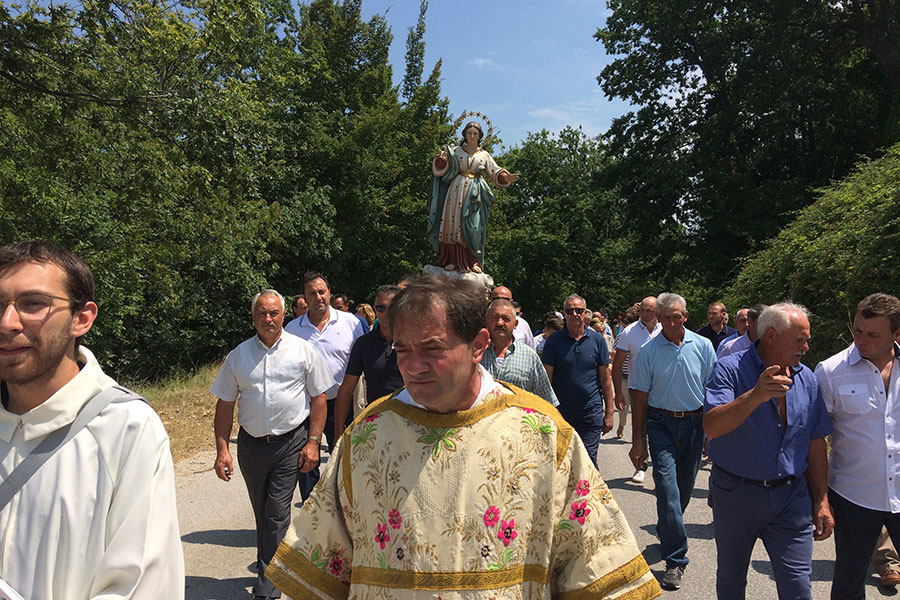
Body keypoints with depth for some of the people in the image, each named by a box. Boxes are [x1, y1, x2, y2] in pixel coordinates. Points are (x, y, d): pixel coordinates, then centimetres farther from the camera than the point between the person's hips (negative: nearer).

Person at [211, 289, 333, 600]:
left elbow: (318, 398, -1)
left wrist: (313, 441, -6)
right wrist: (222, 449, -1)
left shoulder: (303, 350, -3)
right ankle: (269, 563, 38)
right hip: (251, 444, 3)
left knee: (277, 513, -4)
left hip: (291, 442, -3)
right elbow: (225, 405, 6)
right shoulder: (238, 356, 4)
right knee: (261, 513, 17)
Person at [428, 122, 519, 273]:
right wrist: (442, 158, -17)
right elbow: (442, 168, 4)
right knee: (453, 223, -7)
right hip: (457, 190, 0)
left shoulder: (484, 155, 13)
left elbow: (495, 172, 7)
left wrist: (507, 177, -12)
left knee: (473, 226, -7)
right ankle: (451, 260, -4)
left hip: (475, 193, 0)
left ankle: (472, 261, -4)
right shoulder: (456, 151, 10)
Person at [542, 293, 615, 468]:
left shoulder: (597, 340, 2)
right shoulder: (554, 341, -2)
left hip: (591, 412, 0)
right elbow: (546, 378, -2)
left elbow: (605, 378, 5)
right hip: (561, 412, 0)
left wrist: (609, 413, 3)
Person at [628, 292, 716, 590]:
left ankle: (665, 532, 41)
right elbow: (640, 396, -2)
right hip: (661, 423, -2)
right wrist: (637, 440, -3)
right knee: (667, 486, -9)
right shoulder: (648, 351, -4)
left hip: (694, 423, 3)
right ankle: (675, 560, -1)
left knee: (685, 485, 15)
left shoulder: (703, 346, 0)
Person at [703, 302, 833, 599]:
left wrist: (821, 500, 9)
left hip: (792, 498, 3)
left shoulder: (807, 378, 4)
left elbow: (815, 442, 10)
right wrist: (755, 396, -40)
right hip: (735, 493, -3)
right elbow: (712, 427, -27)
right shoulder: (730, 369, -13)